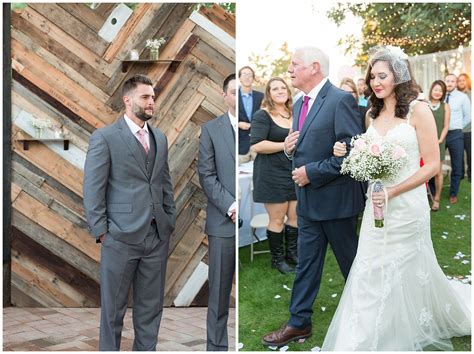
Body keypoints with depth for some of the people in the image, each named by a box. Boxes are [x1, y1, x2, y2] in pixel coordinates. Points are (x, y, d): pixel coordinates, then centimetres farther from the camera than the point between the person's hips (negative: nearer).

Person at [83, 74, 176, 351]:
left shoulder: (160, 138, 12)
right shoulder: (104, 138, -5)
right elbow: (93, 190, -7)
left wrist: (170, 221, 10)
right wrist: (101, 232, -9)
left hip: (158, 236, 5)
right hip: (121, 237, -5)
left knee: (151, 307, 12)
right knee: (114, 308, 7)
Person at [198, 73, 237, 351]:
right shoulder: (211, 129, 6)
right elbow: (207, 175, 0)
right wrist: (231, 207, -11)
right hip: (224, 223, 0)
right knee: (219, 291, 5)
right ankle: (217, 346, 16)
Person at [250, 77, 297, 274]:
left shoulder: (293, 115, 14)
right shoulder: (262, 115, -8)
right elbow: (256, 145, -18)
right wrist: (286, 145, -19)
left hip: (295, 173, 7)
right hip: (272, 175, -6)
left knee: (295, 216, 10)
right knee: (277, 219, 0)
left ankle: (292, 253, 26)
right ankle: (277, 259, 16)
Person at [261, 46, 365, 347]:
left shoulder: (341, 100, -16)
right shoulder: (299, 104, 11)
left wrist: (312, 172, -20)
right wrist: (290, 147, -1)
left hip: (336, 198, -7)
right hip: (308, 198, 8)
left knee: (351, 262, 10)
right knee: (306, 263, 12)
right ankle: (300, 322, 22)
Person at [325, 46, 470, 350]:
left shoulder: (418, 110, -9)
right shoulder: (373, 114, 9)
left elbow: (432, 165, -11)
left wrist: (393, 192, -18)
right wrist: (348, 154, -1)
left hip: (406, 204, -5)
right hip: (376, 204, 5)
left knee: (410, 272, 7)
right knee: (370, 273, 6)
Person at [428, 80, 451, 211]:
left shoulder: (445, 106, 6)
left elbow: (446, 126, 4)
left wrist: (440, 140, -8)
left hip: (438, 142, 1)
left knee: (438, 171, 2)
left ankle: (436, 199, 11)